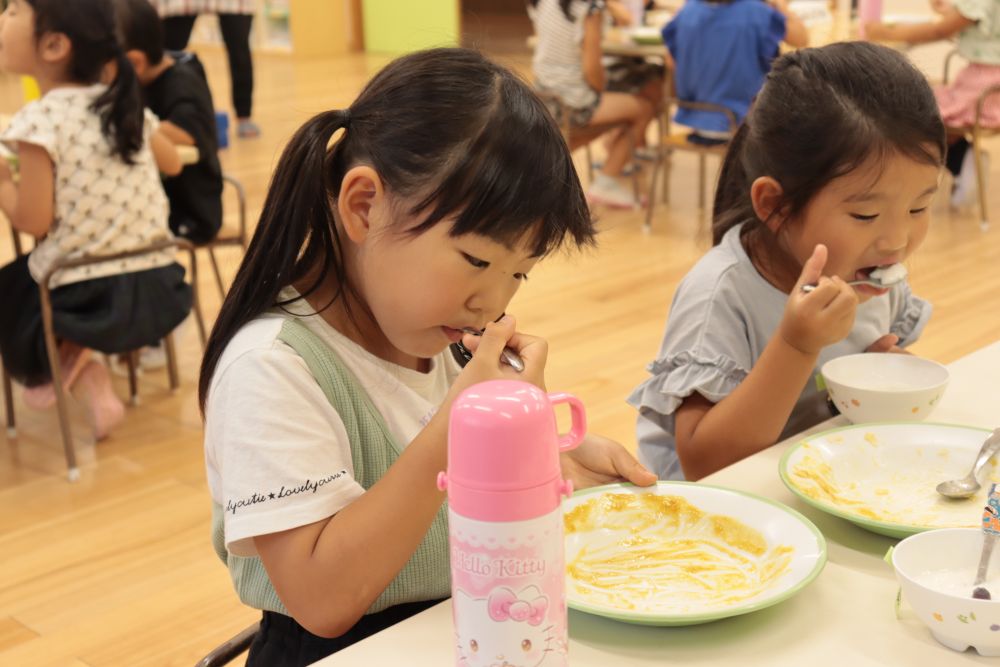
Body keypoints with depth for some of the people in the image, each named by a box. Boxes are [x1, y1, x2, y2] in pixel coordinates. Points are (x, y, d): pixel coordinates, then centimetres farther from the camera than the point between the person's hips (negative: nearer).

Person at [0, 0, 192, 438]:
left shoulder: (40, 121, -16)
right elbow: (172, 164, 22)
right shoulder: (127, 107, 4)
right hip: (159, 290, 6)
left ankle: (67, 358, 7)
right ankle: (88, 375, 14)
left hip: (85, 301, -6)